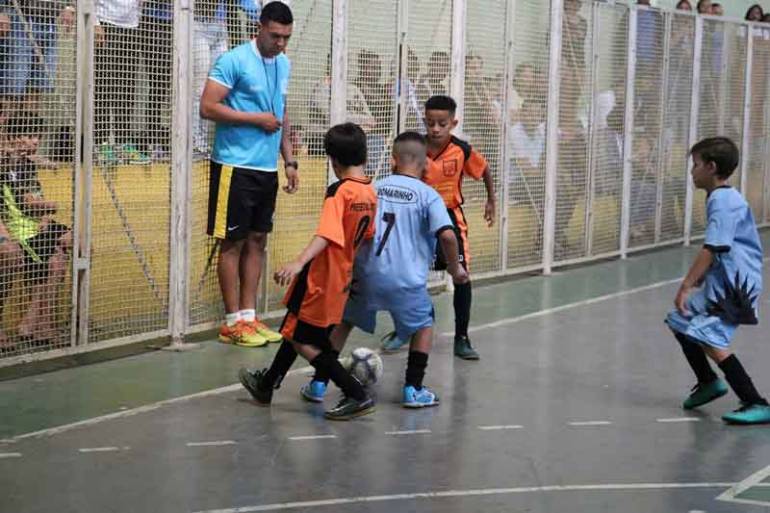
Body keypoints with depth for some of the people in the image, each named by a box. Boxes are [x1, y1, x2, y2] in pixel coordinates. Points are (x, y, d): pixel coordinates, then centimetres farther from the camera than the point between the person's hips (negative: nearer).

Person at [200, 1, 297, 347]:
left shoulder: (283, 64, 12)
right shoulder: (233, 61, -11)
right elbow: (207, 108, -16)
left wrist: (289, 161, 15)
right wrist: (257, 119, -15)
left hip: (268, 168, 7)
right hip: (236, 166, -7)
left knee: (257, 240, 9)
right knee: (233, 241, -1)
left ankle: (248, 316, 16)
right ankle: (232, 322, 4)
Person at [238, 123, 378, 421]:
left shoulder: (339, 192, -19)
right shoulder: (370, 193, 4)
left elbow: (326, 235, -33)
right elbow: (368, 237, 16)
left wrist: (298, 262, -45)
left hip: (320, 279, -9)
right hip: (341, 279, 9)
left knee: (302, 342, -2)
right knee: (295, 329, 24)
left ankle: (357, 396, -7)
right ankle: (266, 385, 42)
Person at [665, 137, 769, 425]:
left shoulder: (722, 201, -17)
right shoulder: (725, 197, 15)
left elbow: (711, 249, -25)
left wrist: (686, 285, -26)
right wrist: (697, 281, 30)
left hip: (734, 285, -11)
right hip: (722, 282, 11)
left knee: (707, 337, -21)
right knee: (680, 322, 20)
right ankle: (708, 382, 37)